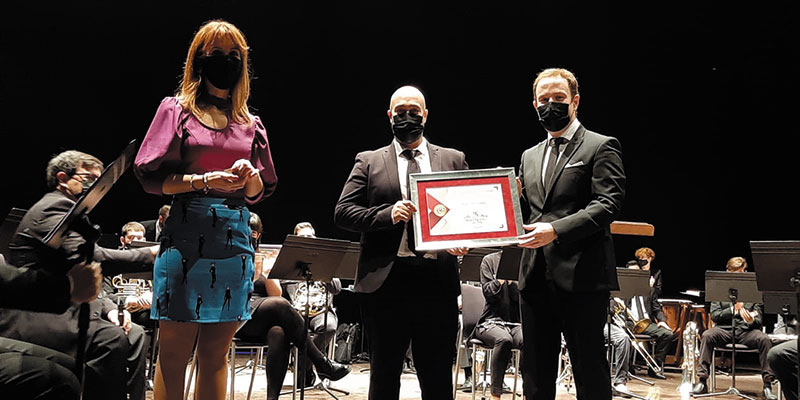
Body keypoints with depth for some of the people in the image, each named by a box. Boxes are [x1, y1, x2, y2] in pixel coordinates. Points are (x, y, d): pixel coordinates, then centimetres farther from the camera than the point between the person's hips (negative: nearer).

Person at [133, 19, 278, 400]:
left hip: (235, 238, 3)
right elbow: (151, 177, -2)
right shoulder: (177, 109, 5)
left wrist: (248, 177, -7)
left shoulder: (250, 124, 14)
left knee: (216, 354, 8)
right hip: (187, 235, -3)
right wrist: (203, 180, -14)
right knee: (174, 352, 1)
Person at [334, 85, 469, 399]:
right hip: (386, 281, -1)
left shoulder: (453, 160, 13)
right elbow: (343, 212, 2)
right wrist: (387, 214, -14)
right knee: (384, 373, 11)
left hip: (437, 280, 1)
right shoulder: (368, 162, 10)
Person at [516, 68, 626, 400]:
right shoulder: (530, 156, 20)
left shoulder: (601, 147, 0)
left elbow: (607, 205, -11)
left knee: (590, 372, 2)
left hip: (581, 276, -6)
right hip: (535, 278, 6)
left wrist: (556, 230, -22)